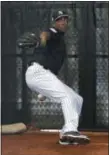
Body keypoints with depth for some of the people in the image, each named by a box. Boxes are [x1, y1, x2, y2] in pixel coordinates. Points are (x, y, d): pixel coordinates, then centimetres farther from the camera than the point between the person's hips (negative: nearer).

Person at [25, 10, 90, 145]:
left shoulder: (61, 39, 24)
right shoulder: (53, 33, -4)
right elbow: (46, 33, -30)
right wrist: (43, 37, -57)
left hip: (47, 75, 9)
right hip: (37, 72, -9)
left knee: (77, 100, 5)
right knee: (68, 95, -26)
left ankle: (65, 135, -2)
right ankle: (71, 130, -41)